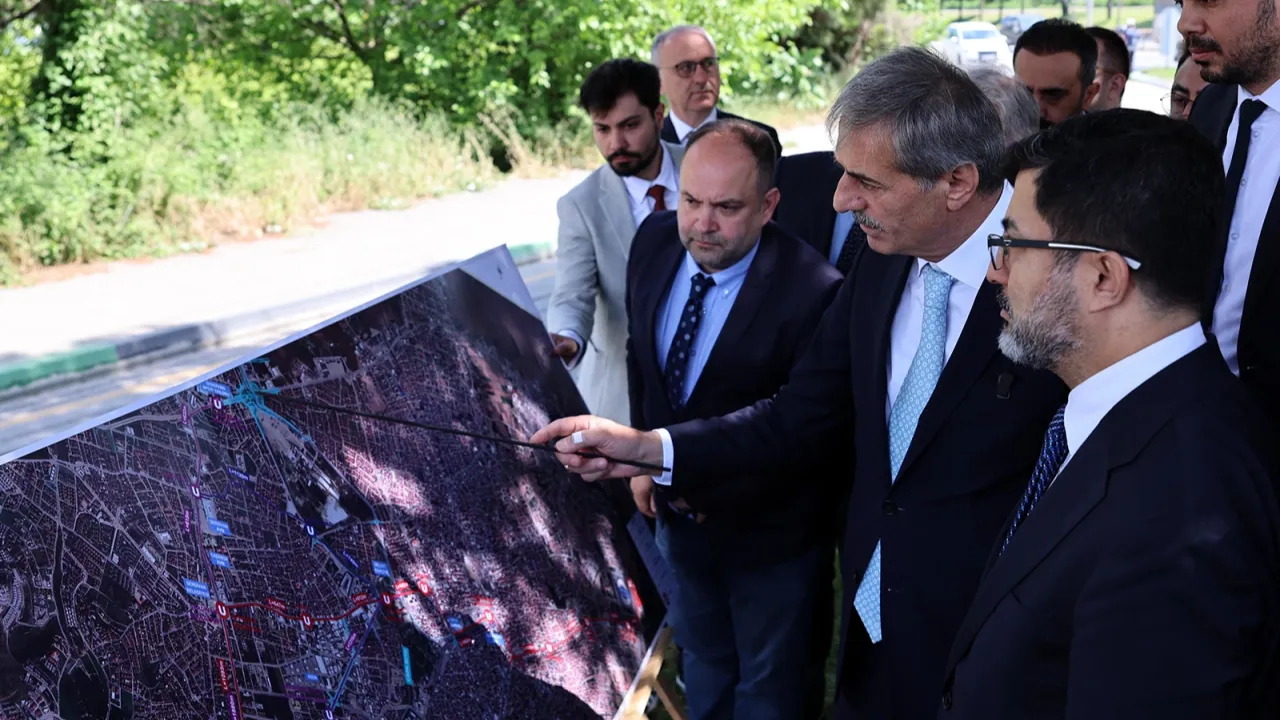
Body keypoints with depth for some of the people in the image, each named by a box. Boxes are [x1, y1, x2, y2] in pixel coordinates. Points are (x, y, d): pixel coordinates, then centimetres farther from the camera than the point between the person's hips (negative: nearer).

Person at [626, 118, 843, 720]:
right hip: (681, 508, 6)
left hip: (768, 530, -5)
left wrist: (716, 489, -21)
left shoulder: (811, 292, -31)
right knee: (703, 659, 30)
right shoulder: (655, 241, -12)